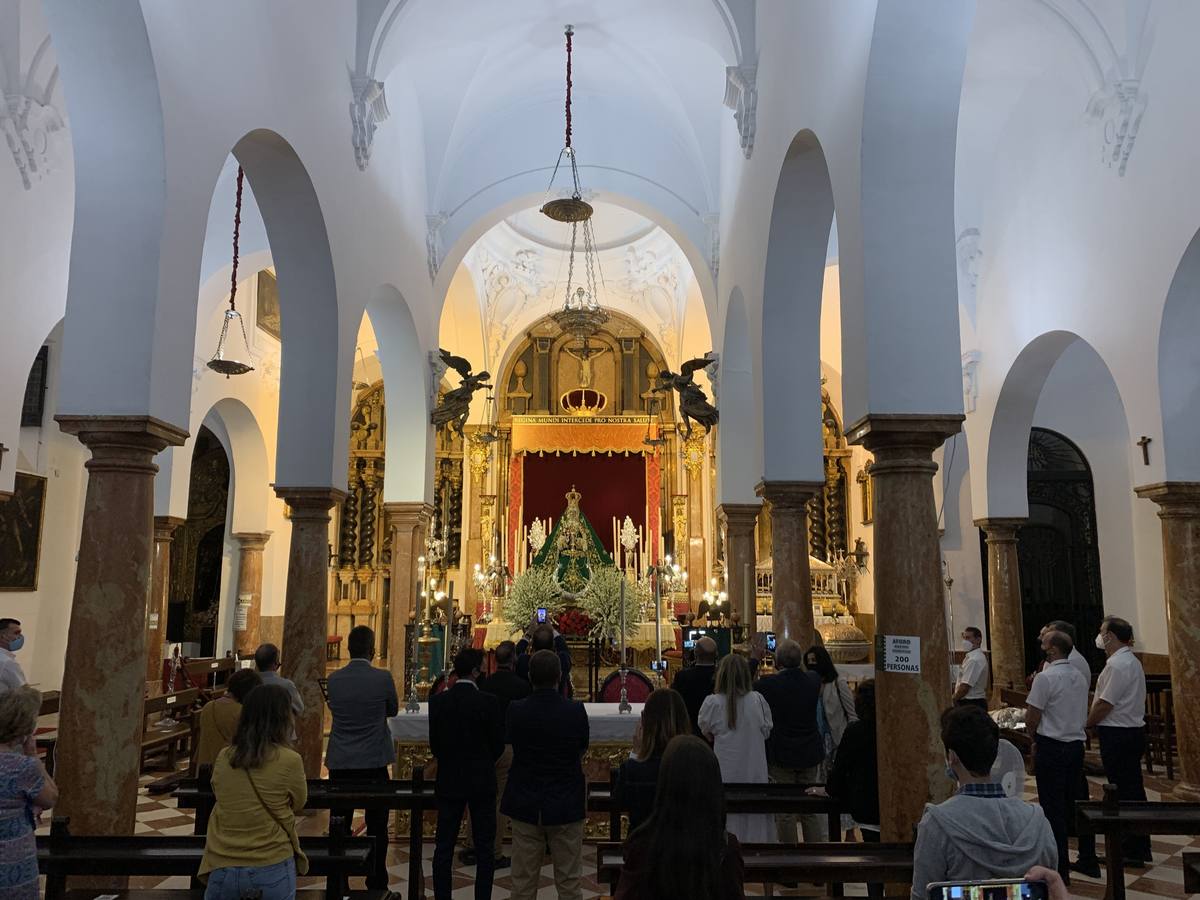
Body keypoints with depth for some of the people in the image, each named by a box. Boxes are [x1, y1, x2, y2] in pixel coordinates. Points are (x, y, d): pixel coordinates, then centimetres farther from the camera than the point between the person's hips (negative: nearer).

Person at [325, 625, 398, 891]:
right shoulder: (383, 678, -12)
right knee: (377, 829, 10)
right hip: (374, 764, -2)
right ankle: (376, 885, 14)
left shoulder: (334, 679, -3)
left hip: (340, 764, 3)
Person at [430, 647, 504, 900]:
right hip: (482, 781, -3)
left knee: (444, 846, 11)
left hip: (448, 781, 3)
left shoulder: (437, 701, -6)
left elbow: (433, 743, 2)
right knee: (484, 847, 8)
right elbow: (498, 744, -6)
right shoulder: (488, 702, -15)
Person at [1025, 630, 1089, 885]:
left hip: (1051, 748, -7)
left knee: (1053, 809, 0)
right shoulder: (1079, 677, 9)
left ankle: (1060, 869, 4)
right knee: (1071, 805, 16)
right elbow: (1080, 713, 14)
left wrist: (1033, 738, 6)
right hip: (1077, 744, 8)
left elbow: (1032, 717, -15)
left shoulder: (1046, 677, -17)